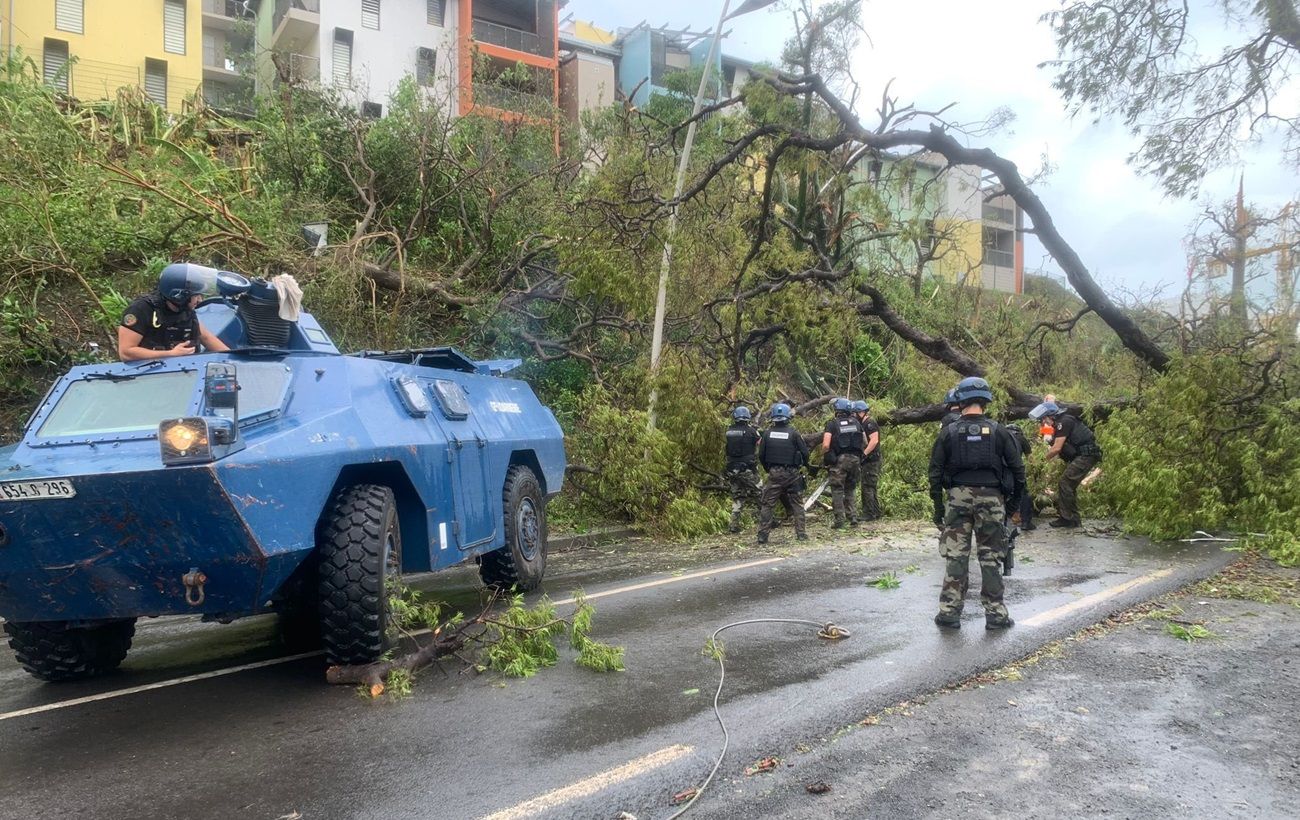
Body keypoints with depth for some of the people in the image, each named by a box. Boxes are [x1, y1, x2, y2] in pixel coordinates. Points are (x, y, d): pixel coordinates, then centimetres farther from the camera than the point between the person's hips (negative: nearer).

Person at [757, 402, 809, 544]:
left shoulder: (767, 433, -1)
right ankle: (801, 534, 11)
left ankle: (762, 535, -1)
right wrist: (803, 465, 16)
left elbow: (761, 455, 3)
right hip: (791, 474, 0)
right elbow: (805, 452, -5)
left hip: (774, 473, 0)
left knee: (766, 504, 5)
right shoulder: (793, 433, -5)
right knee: (797, 504, 12)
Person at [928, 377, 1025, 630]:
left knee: (956, 555, 6)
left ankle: (949, 611, 7)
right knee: (991, 557, 7)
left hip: (958, 498, 0)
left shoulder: (949, 433, -1)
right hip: (991, 499, 0)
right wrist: (1017, 494, 13)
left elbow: (935, 470, 0)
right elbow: (1017, 466, 1)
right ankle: (995, 613, 10)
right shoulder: (998, 431, -2)